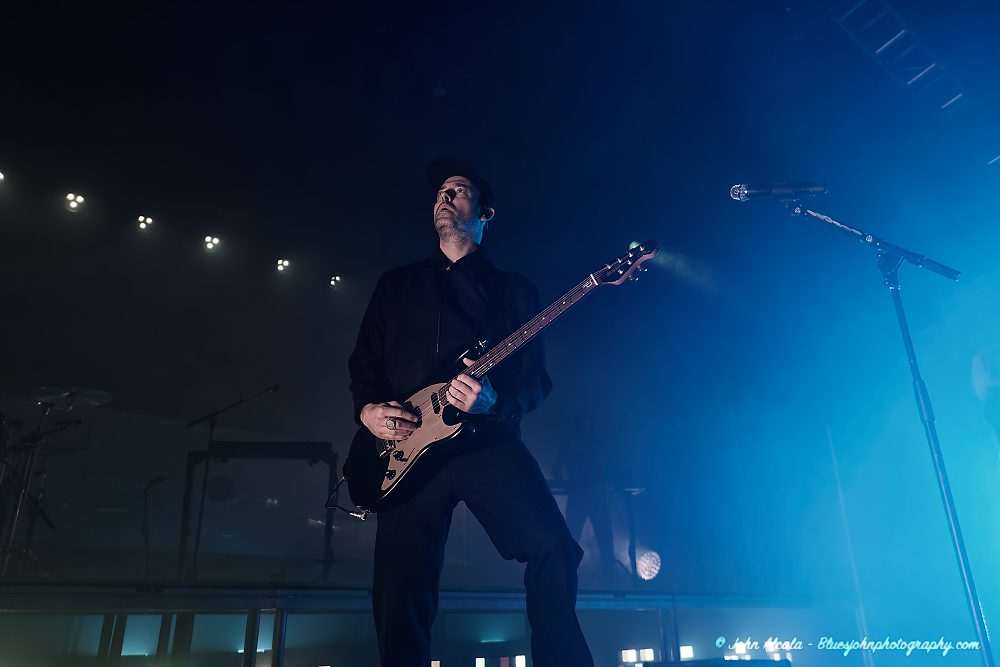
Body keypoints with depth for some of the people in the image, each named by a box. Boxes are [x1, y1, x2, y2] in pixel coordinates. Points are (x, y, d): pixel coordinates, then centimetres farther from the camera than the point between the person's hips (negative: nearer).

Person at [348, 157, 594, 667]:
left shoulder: (513, 289, 14)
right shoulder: (396, 284, 21)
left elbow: (536, 379, 6)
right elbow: (364, 360, 20)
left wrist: (494, 401, -16)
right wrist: (367, 408, 0)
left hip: (488, 442, -1)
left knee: (552, 548, -20)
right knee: (398, 600, -4)